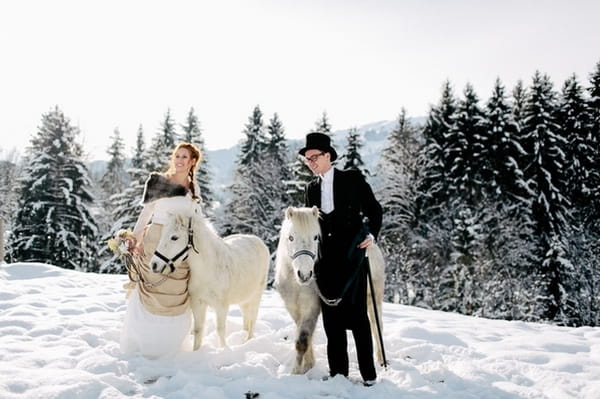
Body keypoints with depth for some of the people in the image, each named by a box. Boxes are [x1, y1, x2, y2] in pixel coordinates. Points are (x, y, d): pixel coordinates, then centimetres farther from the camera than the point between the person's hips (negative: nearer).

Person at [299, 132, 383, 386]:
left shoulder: (352, 179, 1)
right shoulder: (311, 188, 14)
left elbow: (374, 209, 3)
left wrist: (371, 235, -11)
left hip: (351, 253, -4)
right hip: (325, 258, 5)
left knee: (356, 314, -3)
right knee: (331, 316, 6)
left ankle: (368, 373, 7)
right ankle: (338, 371, 15)